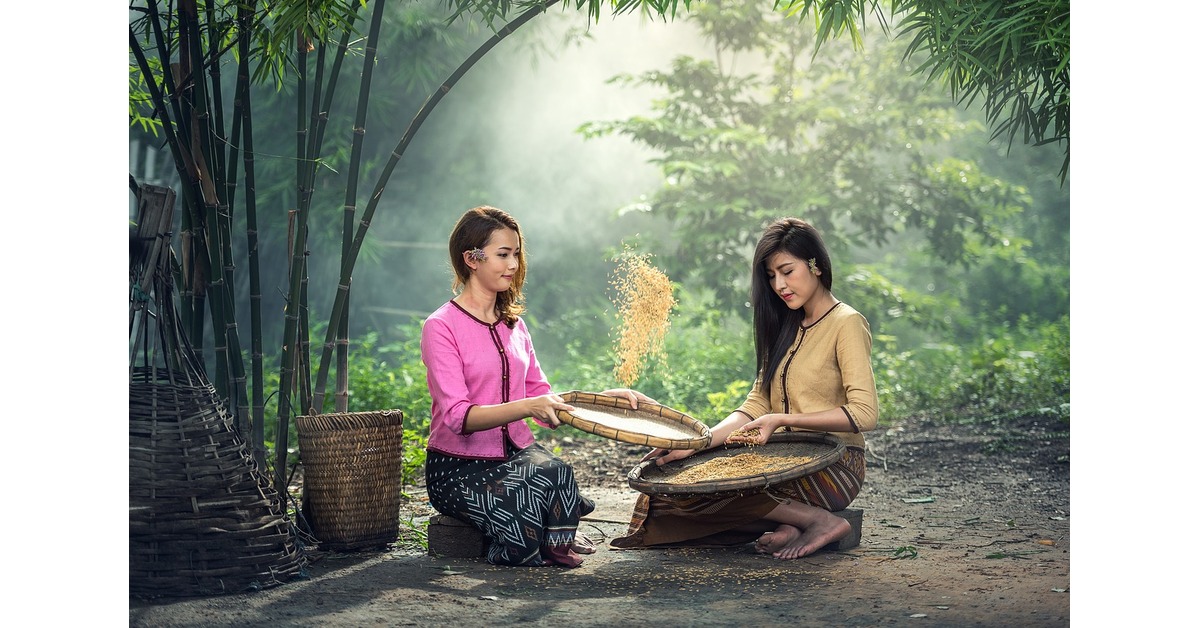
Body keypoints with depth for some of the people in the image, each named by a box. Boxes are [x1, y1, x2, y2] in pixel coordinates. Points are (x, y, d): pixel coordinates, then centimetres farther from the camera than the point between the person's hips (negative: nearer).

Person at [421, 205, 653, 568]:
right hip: (460, 467, -5)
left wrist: (604, 396, 0)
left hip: (517, 454, 5)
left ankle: (558, 548, -9)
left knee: (554, 472, -32)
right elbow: (458, 416, -20)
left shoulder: (514, 325, 14)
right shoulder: (441, 327, -9)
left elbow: (543, 400, 14)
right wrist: (528, 406, -34)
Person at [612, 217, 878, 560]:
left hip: (834, 465, -8)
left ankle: (822, 521, -15)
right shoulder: (786, 327, 17)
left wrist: (784, 420, -20)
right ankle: (795, 521, -13)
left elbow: (864, 413, -16)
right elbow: (757, 405, 9)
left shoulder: (846, 324, -6)